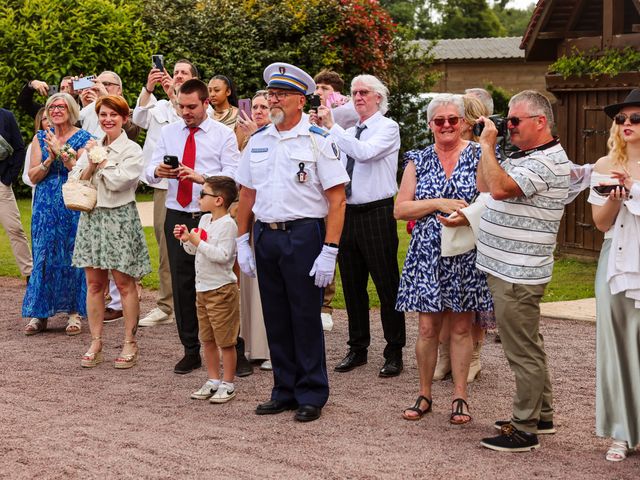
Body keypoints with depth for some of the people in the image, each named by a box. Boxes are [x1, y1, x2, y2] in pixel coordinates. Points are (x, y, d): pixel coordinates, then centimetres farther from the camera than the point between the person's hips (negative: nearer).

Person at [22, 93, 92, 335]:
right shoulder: (40, 137, 10)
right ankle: (39, 313, 7)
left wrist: (61, 152, -16)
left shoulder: (83, 138, 0)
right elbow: (33, 176, 4)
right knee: (44, 256, 1)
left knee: (72, 256, -1)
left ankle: (74, 312, 8)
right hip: (46, 207, 3)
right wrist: (49, 160, -12)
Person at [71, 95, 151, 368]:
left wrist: (101, 158, -5)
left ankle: (130, 344, 6)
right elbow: (76, 183, 5)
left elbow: (117, 181, -17)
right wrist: (92, 163, -10)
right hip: (92, 217, 5)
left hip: (120, 219, -5)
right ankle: (95, 343, 13)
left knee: (124, 284, -1)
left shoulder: (132, 150, -4)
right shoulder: (93, 147, 12)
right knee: (94, 284, 6)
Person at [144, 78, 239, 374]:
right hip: (177, 215, 4)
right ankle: (191, 351, 14)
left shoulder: (223, 135, 0)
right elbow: (149, 171, 7)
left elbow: (232, 175, -11)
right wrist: (157, 171, -17)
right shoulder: (168, 132, 13)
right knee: (182, 283, 5)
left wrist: (200, 176, -25)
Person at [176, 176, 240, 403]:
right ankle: (213, 380, 24)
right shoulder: (205, 220, 10)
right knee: (207, 339, 15)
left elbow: (222, 255, -26)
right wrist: (186, 239, 1)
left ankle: (228, 384, 8)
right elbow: (193, 250, 20)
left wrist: (198, 241, -25)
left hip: (221, 289, -9)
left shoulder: (228, 224, -16)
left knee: (226, 340, 0)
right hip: (202, 288, 9)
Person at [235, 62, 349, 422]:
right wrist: (243, 241, 10)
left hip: (303, 235, -5)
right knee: (276, 318, 11)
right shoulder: (258, 141, 10)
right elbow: (247, 193, 16)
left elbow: (337, 200, -10)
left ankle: (312, 395, 12)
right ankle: (285, 391, 22)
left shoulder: (318, 141, -7)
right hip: (265, 235, 5)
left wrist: (329, 251, -16)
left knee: (306, 318, 0)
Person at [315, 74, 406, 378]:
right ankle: (357, 349, 24)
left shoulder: (388, 128, -4)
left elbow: (365, 152, -22)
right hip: (348, 213, 7)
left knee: (387, 285, -1)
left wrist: (332, 127, -19)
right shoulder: (347, 133, 15)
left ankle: (394, 352, 7)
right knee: (352, 285, 12)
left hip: (377, 214, -6)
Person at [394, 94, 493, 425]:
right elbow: (400, 209, -1)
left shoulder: (478, 156, 2)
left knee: (461, 328, 6)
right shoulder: (418, 160, 6)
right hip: (428, 253, 1)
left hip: (466, 255, -1)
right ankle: (424, 395, 16)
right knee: (427, 327, 3)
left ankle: (459, 396, 15)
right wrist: (439, 203, -12)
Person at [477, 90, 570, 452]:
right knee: (529, 346, 18)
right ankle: (541, 416, 30)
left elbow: (500, 188, -31)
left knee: (523, 351, -5)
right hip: (509, 269, 11)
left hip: (518, 274, -11)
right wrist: (487, 146, 8)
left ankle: (525, 430, 1)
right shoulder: (525, 157, 16)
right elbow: (484, 186, 18)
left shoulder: (547, 162, -17)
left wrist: (488, 144, -19)